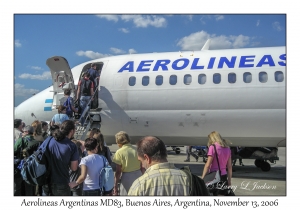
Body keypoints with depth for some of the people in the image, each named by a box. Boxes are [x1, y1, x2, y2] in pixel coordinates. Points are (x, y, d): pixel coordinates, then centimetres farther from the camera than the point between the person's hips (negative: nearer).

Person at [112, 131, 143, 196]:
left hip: (127, 178, -4)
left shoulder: (119, 152, -10)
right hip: (138, 176, 4)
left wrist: (115, 186, -3)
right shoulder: (136, 150, 2)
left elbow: (118, 172, -10)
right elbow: (141, 168, 7)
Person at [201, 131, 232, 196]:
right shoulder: (227, 148, 9)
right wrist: (229, 181, 18)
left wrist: (202, 179, -9)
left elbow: (208, 165, -12)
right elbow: (229, 167, 12)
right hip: (224, 176, 6)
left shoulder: (213, 147, -8)